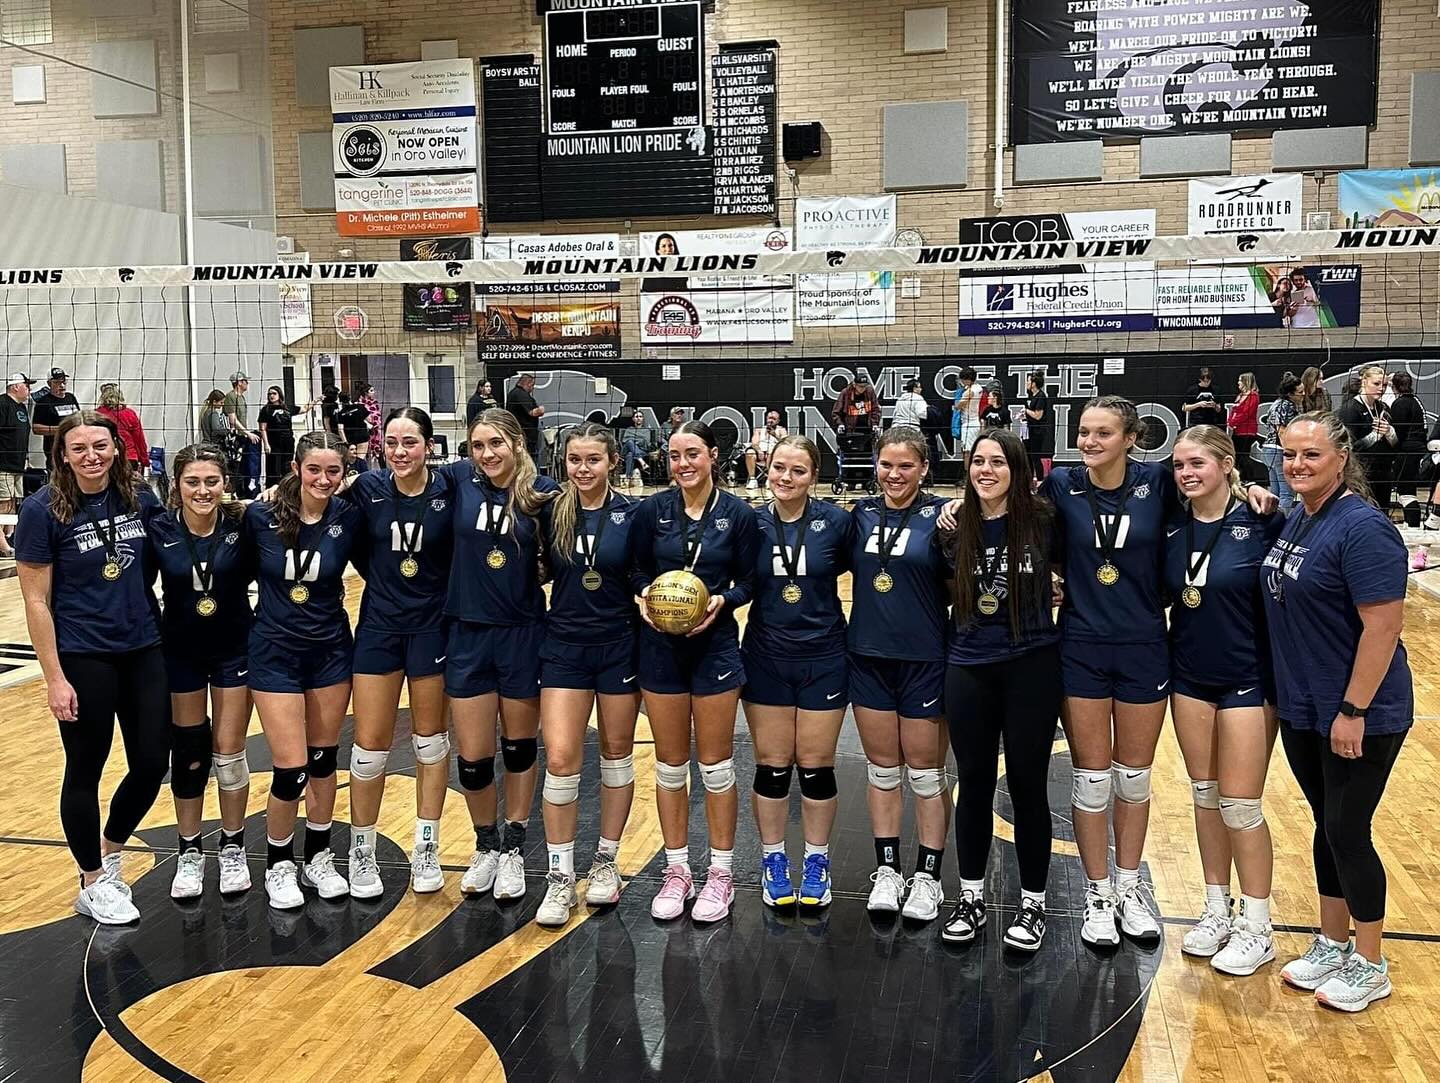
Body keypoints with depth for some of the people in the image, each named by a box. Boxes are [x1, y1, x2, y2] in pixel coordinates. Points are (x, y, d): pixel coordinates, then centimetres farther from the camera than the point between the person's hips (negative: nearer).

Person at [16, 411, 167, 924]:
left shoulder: (141, 499, 0)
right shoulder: (44, 510, -11)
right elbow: (36, 600, -10)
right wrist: (54, 678, -13)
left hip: (144, 650, 4)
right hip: (83, 658, -4)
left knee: (152, 762, 7)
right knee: (86, 769, 8)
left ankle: (110, 850, 34)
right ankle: (93, 882, 26)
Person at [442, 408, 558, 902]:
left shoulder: (543, 491, -8)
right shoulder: (459, 479, -5)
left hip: (522, 633, -1)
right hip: (468, 634, 1)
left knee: (519, 746, 13)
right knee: (472, 756, 5)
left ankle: (513, 850, 30)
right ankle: (486, 846, 30)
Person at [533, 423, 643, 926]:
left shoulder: (632, 513, -7)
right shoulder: (551, 511, -2)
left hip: (619, 645, 0)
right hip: (565, 645, 1)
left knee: (616, 752, 11)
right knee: (560, 758, -7)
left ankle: (606, 862, 28)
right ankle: (560, 877, 6)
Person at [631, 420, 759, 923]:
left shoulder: (737, 513, -5)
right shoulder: (653, 510, -1)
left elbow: (750, 580, -1)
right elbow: (638, 569, 6)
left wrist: (723, 600, -19)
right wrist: (645, 593, -14)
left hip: (715, 645, -2)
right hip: (661, 647, 2)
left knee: (715, 765, 6)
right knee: (670, 765, 10)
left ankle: (720, 872, 20)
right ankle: (676, 870, 24)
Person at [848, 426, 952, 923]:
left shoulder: (939, 515, -8)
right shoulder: (861, 513, 3)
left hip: (924, 659, -3)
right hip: (869, 657, 4)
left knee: (926, 771, 7)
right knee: (882, 768, 13)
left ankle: (927, 876, 20)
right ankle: (887, 869, 26)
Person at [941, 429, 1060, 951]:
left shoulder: (1043, 521, -7)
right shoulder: (958, 528, 1)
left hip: (1032, 667, -2)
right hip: (969, 669, 2)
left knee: (1027, 785, 6)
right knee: (974, 783, 11)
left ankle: (1032, 902, 22)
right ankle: (971, 897, 25)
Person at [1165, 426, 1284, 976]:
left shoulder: (1262, 522, -13)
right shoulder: (1173, 527, 1)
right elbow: (1160, 595, 8)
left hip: (1247, 678, -5)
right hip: (1190, 677, 5)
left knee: (1240, 804, 0)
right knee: (1204, 796, 13)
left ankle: (1257, 927, 16)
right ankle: (1217, 910, 28)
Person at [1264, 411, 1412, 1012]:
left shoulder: (1362, 527, -19)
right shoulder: (1296, 519, 6)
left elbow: (1384, 626, -22)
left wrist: (1353, 710, -22)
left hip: (1358, 717, -8)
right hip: (1301, 710, 8)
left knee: (1347, 833, 3)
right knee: (1327, 825, 17)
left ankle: (1369, 965, 21)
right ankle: (1333, 944, 32)